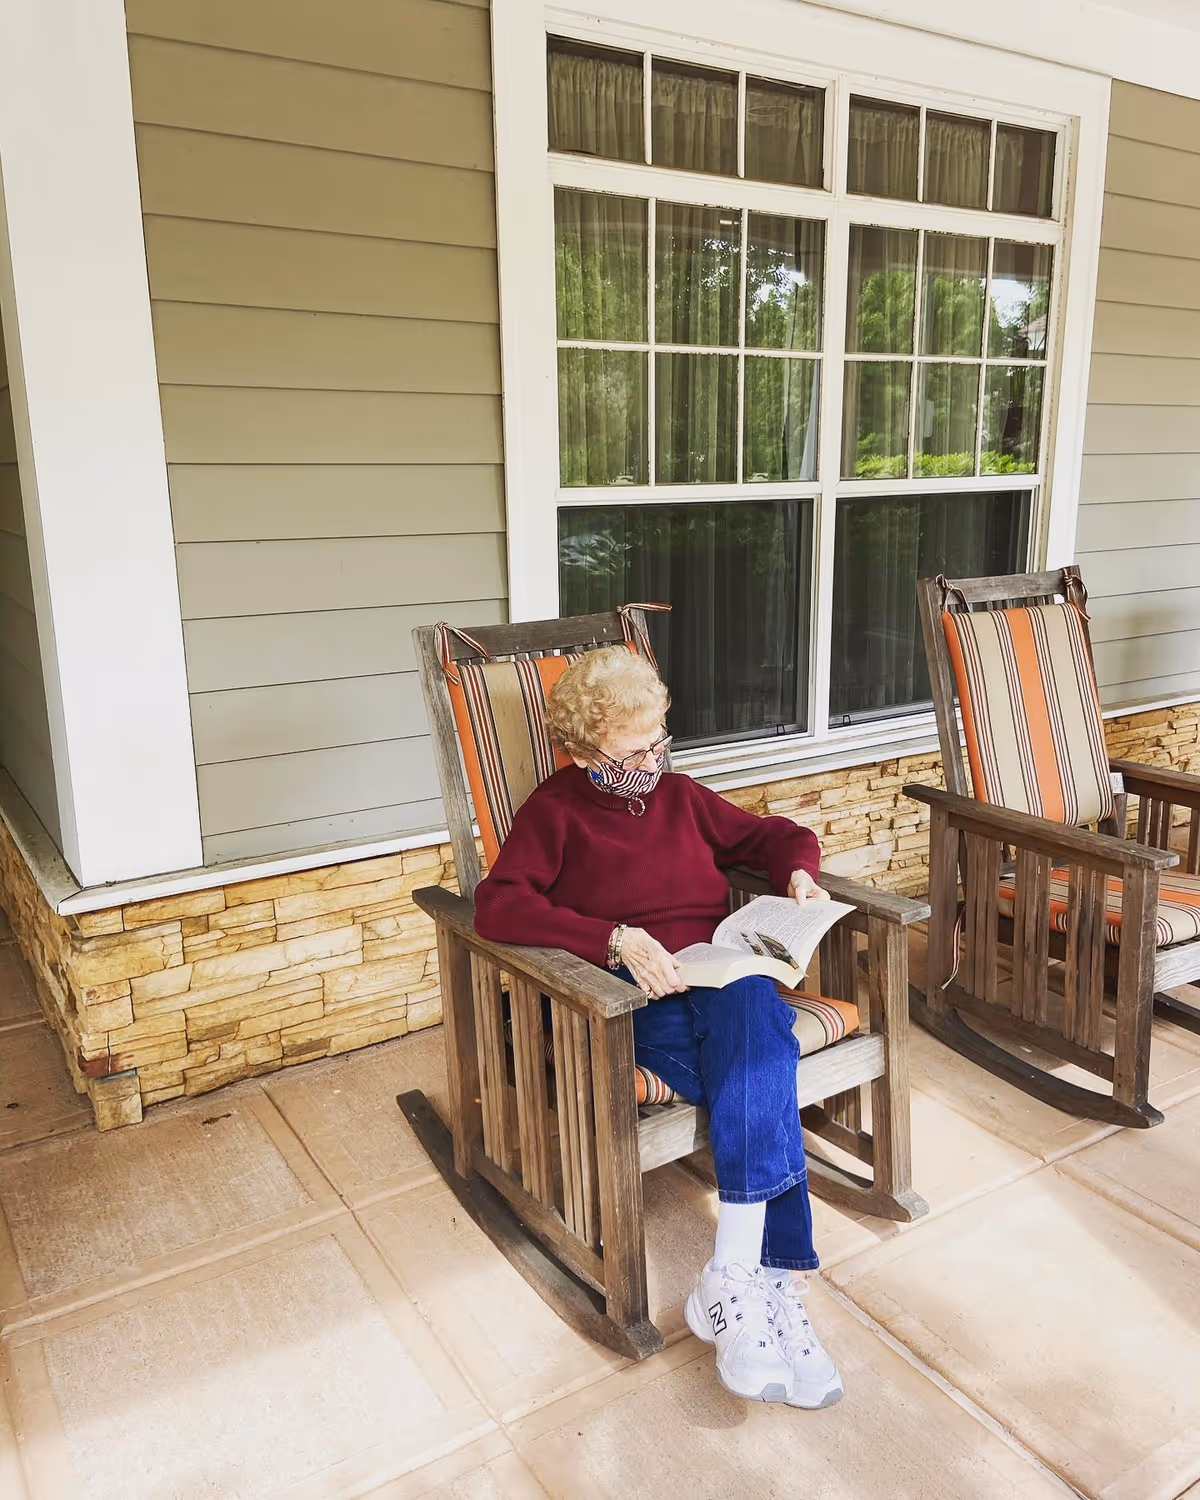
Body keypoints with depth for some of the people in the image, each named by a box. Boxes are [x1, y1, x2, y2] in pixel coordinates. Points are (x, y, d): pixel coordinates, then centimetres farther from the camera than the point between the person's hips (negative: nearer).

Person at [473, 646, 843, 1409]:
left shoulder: (680, 795, 22)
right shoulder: (555, 811, 6)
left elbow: (778, 836, 30)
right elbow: (498, 905, -11)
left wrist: (799, 872, 4)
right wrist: (615, 939, -23)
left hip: (724, 979, 4)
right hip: (637, 1000, -3)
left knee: (751, 1007, -35)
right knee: (759, 1066, -33)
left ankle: (734, 1280, -36)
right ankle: (770, 1275, -30)